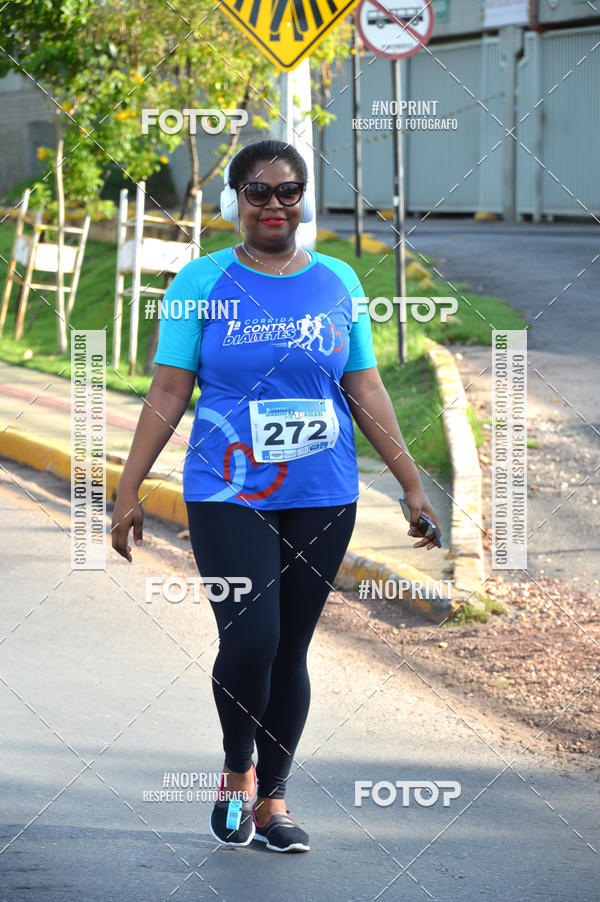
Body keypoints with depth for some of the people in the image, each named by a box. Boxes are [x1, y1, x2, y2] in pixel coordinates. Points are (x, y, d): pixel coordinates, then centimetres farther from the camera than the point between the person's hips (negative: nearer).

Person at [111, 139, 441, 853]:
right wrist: (128, 491, -1)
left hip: (321, 499, 3)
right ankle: (237, 773, 11)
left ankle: (273, 798, 19)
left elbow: (366, 392, 11)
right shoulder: (204, 280, 0)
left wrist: (412, 484, 8)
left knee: (291, 650, 6)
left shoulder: (337, 282, 8)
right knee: (249, 640, -15)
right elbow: (168, 393, 1)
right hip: (228, 495, -3)